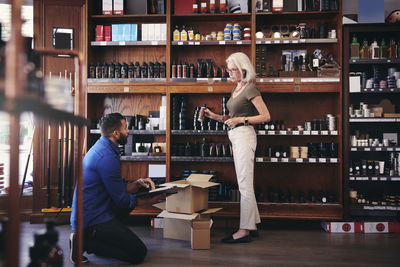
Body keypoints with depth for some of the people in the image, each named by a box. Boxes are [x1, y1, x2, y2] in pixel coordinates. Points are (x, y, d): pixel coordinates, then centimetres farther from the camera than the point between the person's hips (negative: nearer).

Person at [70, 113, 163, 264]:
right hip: (93, 220, -10)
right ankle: (84, 242, -7)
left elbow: (117, 189, 17)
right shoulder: (107, 157, -21)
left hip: (86, 214, 10)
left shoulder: (101, 148, 11)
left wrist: (137, 184, 3)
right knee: (139, 253, -9)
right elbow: (121, 200, -16)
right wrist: (149, 201, -3)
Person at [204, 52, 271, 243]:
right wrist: (214, 116, 10)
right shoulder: (237, 88, 18)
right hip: (236, 137, 10)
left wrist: (241, 120, -17)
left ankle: (244, 230, -3)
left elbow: (266, 116, -12)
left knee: (244, 185, -8)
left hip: (244, 135, -10)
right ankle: (252, 225, 21)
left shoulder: (250, 88, -8)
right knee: (245, 184, 13)